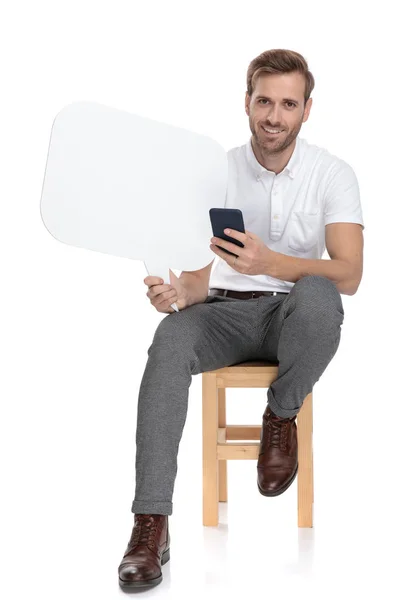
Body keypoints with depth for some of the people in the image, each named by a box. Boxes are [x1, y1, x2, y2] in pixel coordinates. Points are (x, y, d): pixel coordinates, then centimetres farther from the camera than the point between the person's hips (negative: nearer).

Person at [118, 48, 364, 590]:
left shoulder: (333, 173, -4)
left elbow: (348, 276, -17)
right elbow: (202, 272, 0)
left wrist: (270, 263, -35)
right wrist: (179, 291, -26)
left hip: (294, 316, -1)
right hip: (226, 311, 1)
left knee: (317, 295, -37)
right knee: (170, 339, -33)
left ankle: (282, 417, -7)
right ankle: (151, 523, -33)